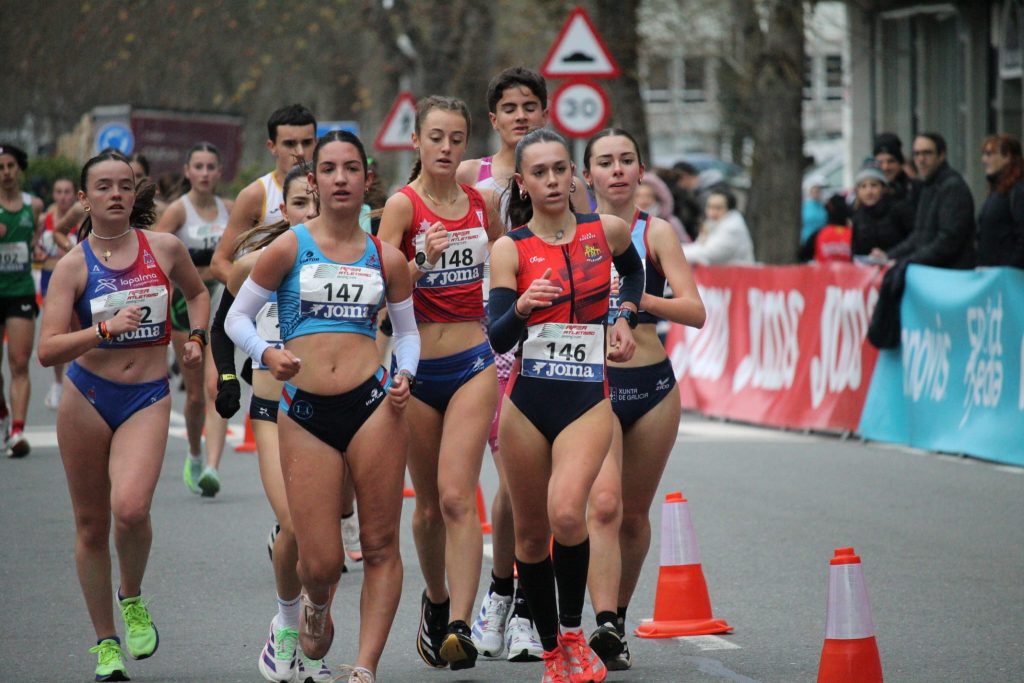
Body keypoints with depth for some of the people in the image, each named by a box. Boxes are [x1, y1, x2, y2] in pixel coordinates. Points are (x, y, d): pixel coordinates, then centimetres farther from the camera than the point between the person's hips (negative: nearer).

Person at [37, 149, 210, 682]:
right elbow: (47, 350, -13)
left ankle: (133, 599, 6)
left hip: (148, 398, 0)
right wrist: (106, 328, -24)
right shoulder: (74, 265, -5)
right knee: (90, 524, 5)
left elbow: (196, 292, 25)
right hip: (87, 397, 0)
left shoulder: (165, 249, 2)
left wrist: (196, 337, 9)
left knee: (130, 508, -23)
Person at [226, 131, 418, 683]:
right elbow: (236, 319, 7)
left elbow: (407, 330, 20)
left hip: (372, 407, 1)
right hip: (304, 414, -1)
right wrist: (267, 354, -12)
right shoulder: (288, 248, 3)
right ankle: (316, 607, 33)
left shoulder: (387, 259, 9)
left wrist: (405, 375, 1)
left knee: (380, 546, -3)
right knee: (320, 564, -3)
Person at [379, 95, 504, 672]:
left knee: (457, 496, -14)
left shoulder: (484, 202, 6)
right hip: (417, 369, -1)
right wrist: (420, 262, -31)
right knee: (429, 503, 10)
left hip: (473, 365, 1)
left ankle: (460, 626, -20)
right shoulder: (402, 204, -5)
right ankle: (436, 599, 35)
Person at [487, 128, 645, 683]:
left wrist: (624, 319, 10)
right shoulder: (510, 249, -3)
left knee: (567, 513, -24)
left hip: (588, 397, -1)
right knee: (531, 532, 8)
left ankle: (573, 634, -5)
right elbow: (498, 338, -12)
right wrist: (522, 307, -32)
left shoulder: (607, 231, 3)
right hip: (527, 400, 1)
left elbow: (633, 271, 27)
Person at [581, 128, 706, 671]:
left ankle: (617, 621, 28)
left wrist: (642, 300, -21)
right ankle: (606, 627, -26)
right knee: (603, 504, -20)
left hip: (651, 385, 1)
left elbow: (695, 312, -7)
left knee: (634, 515, 10)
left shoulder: (656, 232, 2)